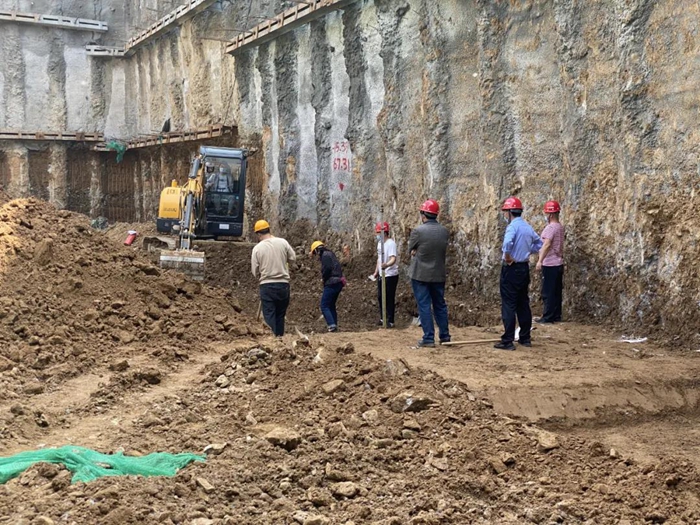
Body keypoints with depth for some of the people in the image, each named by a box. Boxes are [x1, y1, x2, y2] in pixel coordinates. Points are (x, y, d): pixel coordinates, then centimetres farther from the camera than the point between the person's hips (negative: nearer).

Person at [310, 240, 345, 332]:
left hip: (332, 284, -10)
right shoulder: (330, 254, 19)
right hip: (338, 283, 10)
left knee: (324, 306, -7)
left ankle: (332, 325, -18)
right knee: (331, 305, 17)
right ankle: (334, 326, 16)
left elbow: (327, 268, -22)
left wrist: (324, 278, -7)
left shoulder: (325, 255, -9)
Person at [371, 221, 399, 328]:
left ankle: (390, 321, 4)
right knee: (380, 297, 15)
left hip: (390, 275, -9)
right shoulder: (379, 243, 11)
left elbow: (393, 259, -30)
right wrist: (376, 272, 22)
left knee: (390, 298, -3)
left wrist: (386, 265, -49)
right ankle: (383, 318, 28)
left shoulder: (390, 243, -18)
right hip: (381, 275, 9)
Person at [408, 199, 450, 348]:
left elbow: (411, 251, -3)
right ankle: (445, 336, 22)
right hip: (439, 274, 4)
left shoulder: (418, 231, -15)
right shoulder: (445, 231, -1)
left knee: (424, 306, 1)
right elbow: (444, 251, 7)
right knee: (440, 305, 16)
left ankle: (428, 338, 0)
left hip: (420, 274, -4)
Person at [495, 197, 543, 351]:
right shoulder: (528, 227, 10)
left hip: (511, 269, -8)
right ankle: (525, 338, 20)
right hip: (524, 268, 8)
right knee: (523, 304, 14)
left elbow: (507, 243, -35)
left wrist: (508, 257, -20)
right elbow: (539, 243, 22)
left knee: (508, 305, -5)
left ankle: (508, 341, -5)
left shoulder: (513, 226, -16)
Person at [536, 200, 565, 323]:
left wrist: (540, 260, -28)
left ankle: (548, 317, -3)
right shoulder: (560, 227, 13)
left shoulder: (551, 227, -16)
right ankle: (556, 315, 17)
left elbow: (547, 245, -25)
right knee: (556, 291, 12)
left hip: (550, 264, -9)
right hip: (558, 263, 9)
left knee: (548, 292, -5)